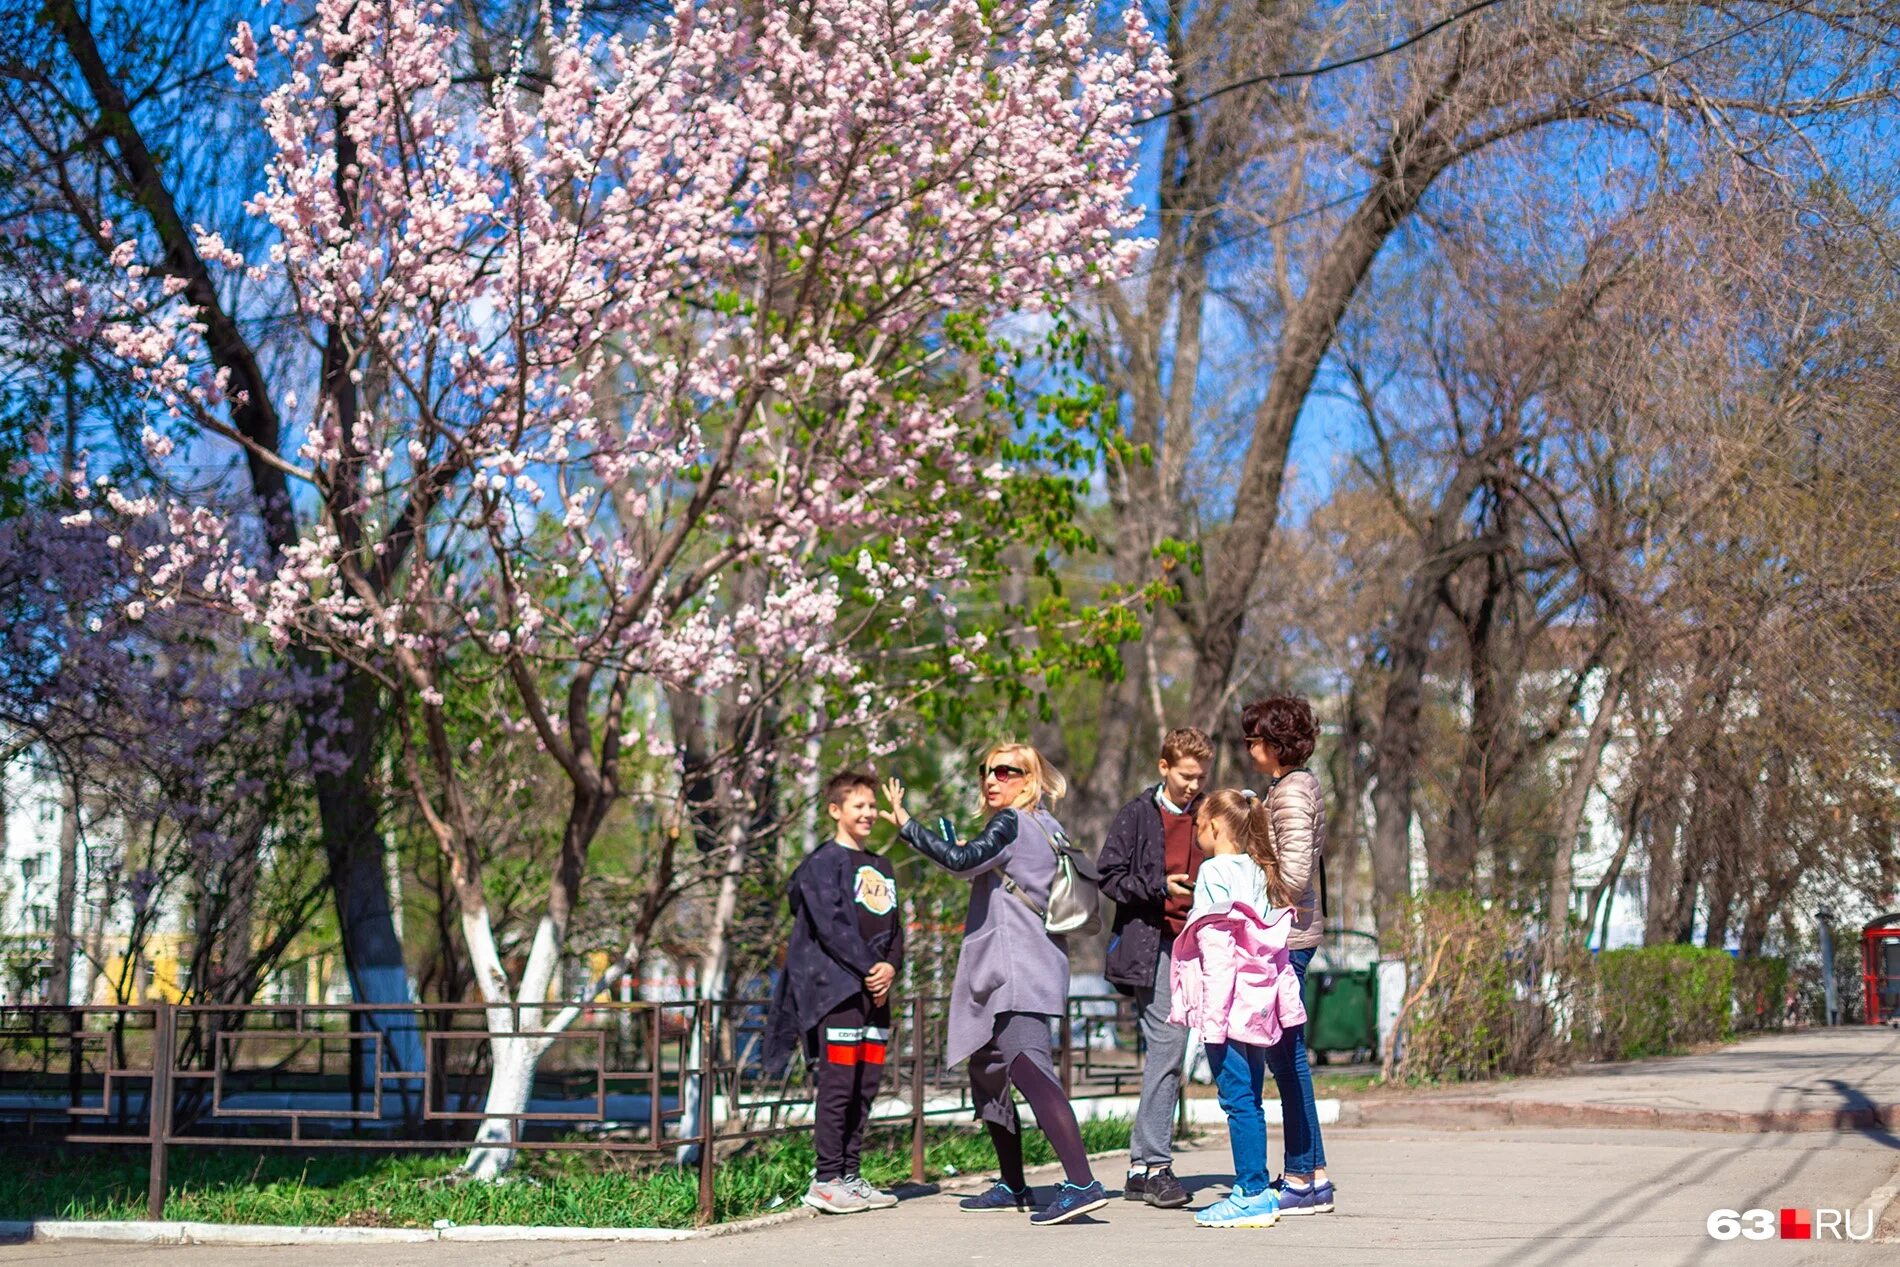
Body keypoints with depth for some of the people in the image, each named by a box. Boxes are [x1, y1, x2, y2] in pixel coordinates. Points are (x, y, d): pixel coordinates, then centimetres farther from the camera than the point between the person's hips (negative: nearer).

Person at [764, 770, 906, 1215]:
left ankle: (850, 1175, 12)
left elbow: (895, 927, 17)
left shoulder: (881, 867, 21)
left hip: (876, 989, 7)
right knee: (838, 1082, -9)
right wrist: (867, 969, -15)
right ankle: (826, 1180, -6)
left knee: (866, 1083, 7)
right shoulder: (824, 862, -3)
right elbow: (831, 924, -13)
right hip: (836, 985, -7)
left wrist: (890, 967, -2)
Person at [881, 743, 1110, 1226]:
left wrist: (905, 824, -16)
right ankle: (1012, 1186, 27)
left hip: (1017, 974, -11)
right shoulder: (1048, 829, 19)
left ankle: (1082, 1183, -33)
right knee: (987, 1074, 19)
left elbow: (962, 861, -23)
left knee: (1029, 1069, -22)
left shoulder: (1011, 824, -8)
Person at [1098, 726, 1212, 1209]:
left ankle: (1143, 1166, 12)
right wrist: (1161, 887, -14)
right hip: (1152, 944, -5)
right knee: (1166, 1047, -13)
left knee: (1167, 1053, 6)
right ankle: (1153, 1164, -9)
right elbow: (1109, 876, -2)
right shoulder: (1138, 815, 2)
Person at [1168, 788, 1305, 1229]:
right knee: (1250, 1099, 12)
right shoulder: (1260, 873, 13)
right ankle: (1254, 1191, 16)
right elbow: (1274, 943, 13)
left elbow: (1216, 947, -15)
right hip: (1258, 1002, 8)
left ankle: (1252, 1194, -6)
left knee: (1237, 1098, -6)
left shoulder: (1214, 872, -10)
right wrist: (1284, 1002, 15)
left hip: (1229, 1002, -8)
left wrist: (1213, 1014, -16)